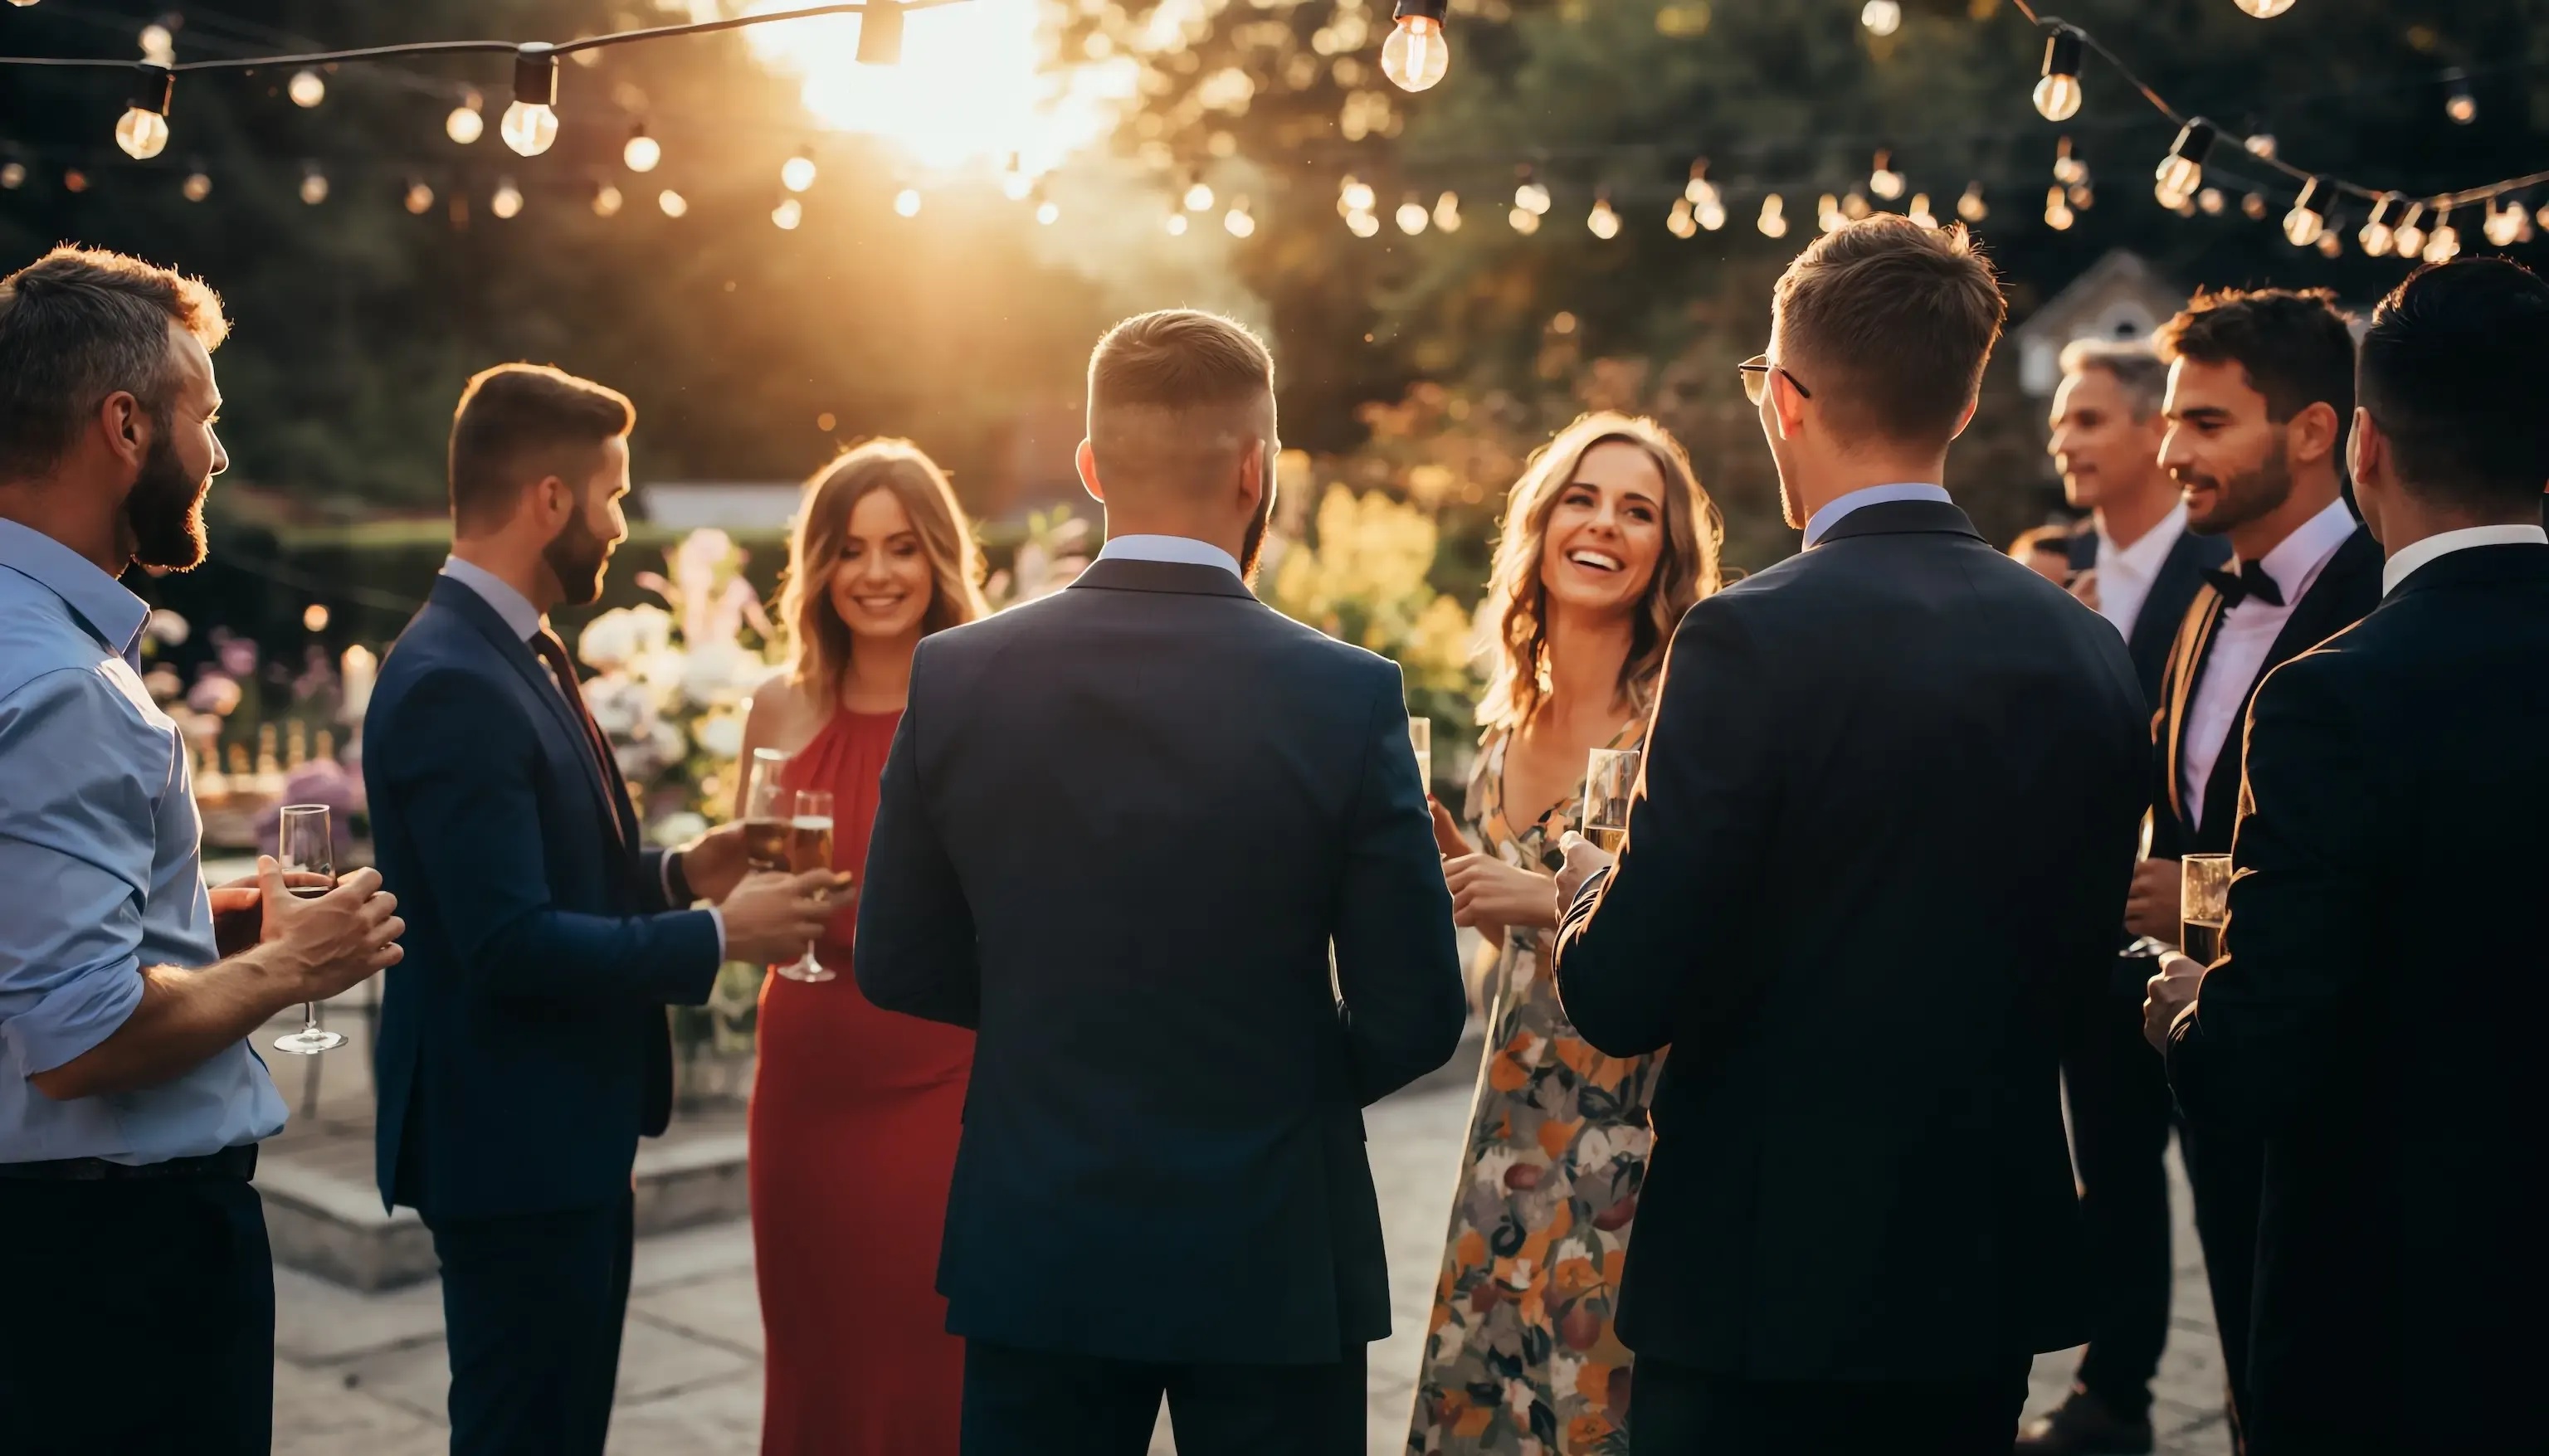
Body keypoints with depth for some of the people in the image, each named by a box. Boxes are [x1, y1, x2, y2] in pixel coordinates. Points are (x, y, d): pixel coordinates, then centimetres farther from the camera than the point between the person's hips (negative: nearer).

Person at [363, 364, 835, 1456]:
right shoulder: (450, 685, -20)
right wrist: (720, 935, -18)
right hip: (512, 1148, -10)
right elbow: (509, 946, -25)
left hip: (567, 1135, 10)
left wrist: (677, 872, 3)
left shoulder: (513, 652, 11)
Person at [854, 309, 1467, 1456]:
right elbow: (1414, 1017, -10)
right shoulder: (1348, 695, -14)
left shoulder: (955, 676, -7)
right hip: (1268, 1265, -2)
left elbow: (898, 966, 1)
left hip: (1032, 1252, 2)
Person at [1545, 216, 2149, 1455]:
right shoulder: (2092, 653, 1)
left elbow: (1625, 998, -18)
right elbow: (2078, 960, 10)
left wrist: (1591, 887, 3)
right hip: (1992, 1273, 6)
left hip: (1771, 1276, -6)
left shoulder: (1752, 638, -18)